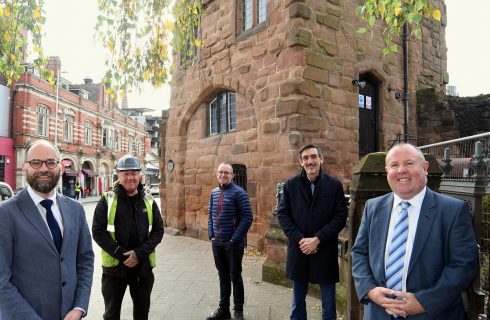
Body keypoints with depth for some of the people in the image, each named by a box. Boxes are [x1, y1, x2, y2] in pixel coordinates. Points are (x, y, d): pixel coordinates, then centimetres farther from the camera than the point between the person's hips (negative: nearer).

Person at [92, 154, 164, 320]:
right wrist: (121, 254, -17)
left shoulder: (149, 201, 2)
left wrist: (139, 253, -14)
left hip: (143, 266, 2)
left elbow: (158, 230, 0)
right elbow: (98, 231, -8)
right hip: (114, 266, -2)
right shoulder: (107, 200, -5)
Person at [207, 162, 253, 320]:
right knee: (223, 276, 17)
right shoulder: (214, 193, 6)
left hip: (233, 242, -5)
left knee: (235, 276, 7)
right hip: (217, 242, 5)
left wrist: (235, 239, -16)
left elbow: (247, 217, -15)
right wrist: (211, 235, 4)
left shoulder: (238, 192, -12)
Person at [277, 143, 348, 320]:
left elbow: (341, 216, -6)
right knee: (298, 303, 17)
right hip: (298, 250, 2)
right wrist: (300, 239, -12)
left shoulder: (335, 185, -2)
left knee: (328, 305, 10)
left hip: (326, 252, -1)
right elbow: (282, 214, -1)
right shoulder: (291, 185, 3)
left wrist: (317, 239, -14)